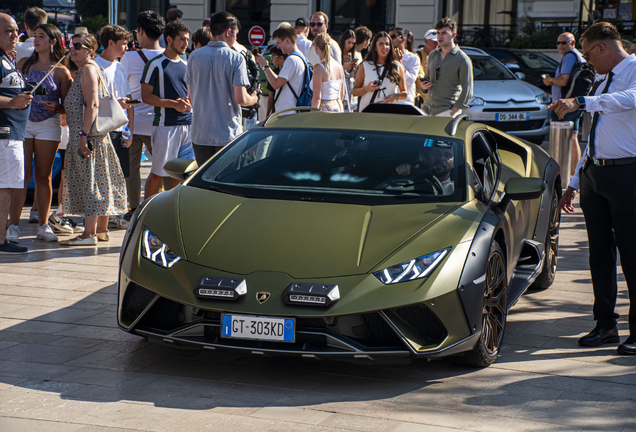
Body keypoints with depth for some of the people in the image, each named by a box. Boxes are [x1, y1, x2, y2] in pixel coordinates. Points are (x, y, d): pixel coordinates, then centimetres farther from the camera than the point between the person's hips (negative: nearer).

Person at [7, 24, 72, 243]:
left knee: (43, 176, 5)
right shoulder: (23, 63, 9)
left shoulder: (60, 71, 1)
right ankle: (13, 225, -2)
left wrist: (56, 107, -16)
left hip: (48, 125, -1)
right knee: (22, 176, -4)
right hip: (22, 121, 1)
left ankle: (43, 225, 13)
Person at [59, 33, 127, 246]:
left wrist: (84, 135, -24)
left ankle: (89, 234, -9)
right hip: (97, 134, 10)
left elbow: (93, 104, -20)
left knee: (88, 180, -9)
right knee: (99, 180, 11)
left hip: (88, 134, -10)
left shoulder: (88, 69, -11)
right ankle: (101, 229, 17)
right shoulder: (86, 69, 20)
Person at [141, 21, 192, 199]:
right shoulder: (156, 64, -3)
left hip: (188, 123, 6)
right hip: (166, 124, -6)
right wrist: (174, 104, -14)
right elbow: (146, 96, -7)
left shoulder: (185, 65, 17)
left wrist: (188, 103, 2)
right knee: (158, 173, -4)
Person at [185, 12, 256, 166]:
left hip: (200, 133, 4)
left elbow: (190, 95, 11)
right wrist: (253, 99, 6)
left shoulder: (194, 56, 4)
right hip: (228, 133, -4)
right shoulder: (236, 59, -10)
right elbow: (241, 98, -16)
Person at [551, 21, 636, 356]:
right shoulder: (605, 83, 22)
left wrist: (581, 101, -38)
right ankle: (605, 324, 18)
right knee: (600, 252, 9)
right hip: (593, 174, 8)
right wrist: (574, 182, 22)